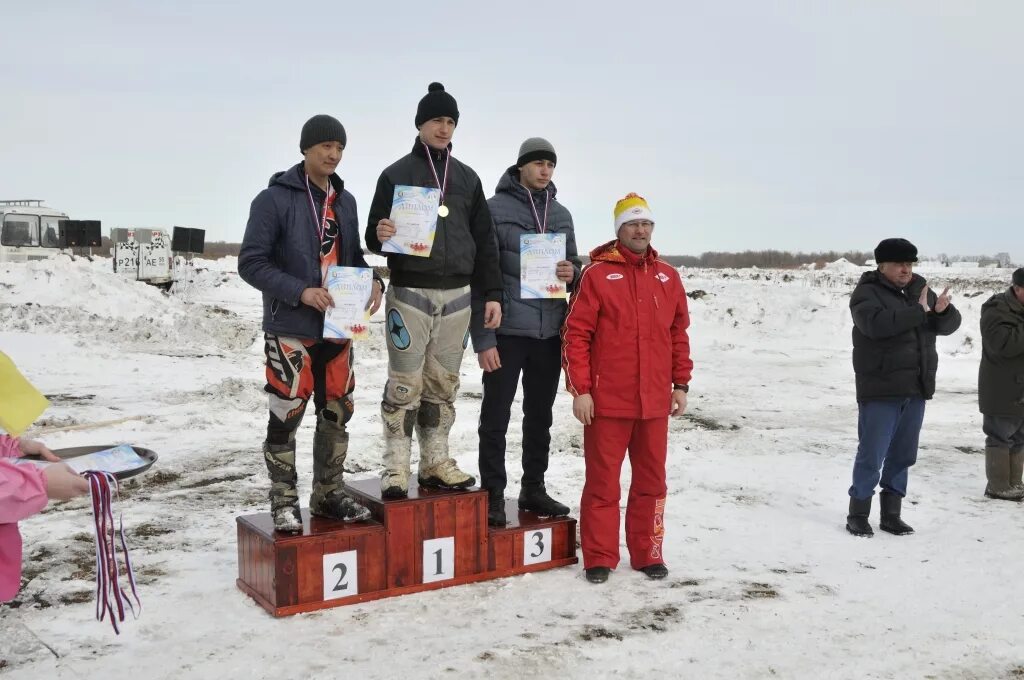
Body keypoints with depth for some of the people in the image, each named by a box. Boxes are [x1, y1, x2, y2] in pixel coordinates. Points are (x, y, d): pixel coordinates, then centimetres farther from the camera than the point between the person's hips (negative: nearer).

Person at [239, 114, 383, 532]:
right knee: (286, 418, -2)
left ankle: (329, 494, 26)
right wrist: (301, 292, -21)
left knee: (336, 414, 12)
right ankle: (284, 502, 12)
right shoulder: (275, 199, -7)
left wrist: (373, 281, -2)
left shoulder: (345, 201, 12)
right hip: (291, 329, -6)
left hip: (338, 329, 6)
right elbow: (251, 263, -11)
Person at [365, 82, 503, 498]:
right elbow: (374, 236, 3)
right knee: (405, 385, -4)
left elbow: (484, 241, 14)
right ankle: (396, 468, 4)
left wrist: (491, 293, 7)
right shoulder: (396, 174, 3)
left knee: (443, 385, 9)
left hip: (457, 295, 4)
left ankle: (435, 463, 17)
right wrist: (379, 236, -22)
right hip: (409, 293, -4)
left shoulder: (467, 177, 14)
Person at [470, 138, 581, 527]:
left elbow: (572, 263, 21)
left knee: (540, 417, 13)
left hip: (549, 332, 5)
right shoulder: (495, 209, -4)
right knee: (496, 417, 1)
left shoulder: (561, 214, 12)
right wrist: (483, 338, -13)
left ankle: (533, 489, 25)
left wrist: (572, 273, -6)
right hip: (507, 331, -5)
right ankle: (493, 495, 11)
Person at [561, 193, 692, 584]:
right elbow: (575, 335, -6)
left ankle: (647, 554, 25)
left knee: (651, 481, 12)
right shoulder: (597, 274, -3)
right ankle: (599, 558, 16)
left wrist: (681, 384, 10)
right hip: (607, 401, -4)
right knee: (603, 482, 5)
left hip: (655, 402, 4)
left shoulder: (668, 277, 10)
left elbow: (679, 334, 15)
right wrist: (580, 389, -10)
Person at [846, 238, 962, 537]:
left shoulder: (920, 289, 13)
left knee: (902, 455, 11)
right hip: (880, 390, -6)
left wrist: (943, 311, -14)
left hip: (915, 389, 6)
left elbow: (950, 324, 8)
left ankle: (891, 514, 21)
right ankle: (858, 515, 7)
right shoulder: (867, 293, -7)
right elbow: (877, 323, -26)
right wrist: (919, 312, -24)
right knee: (871, 455, -4)